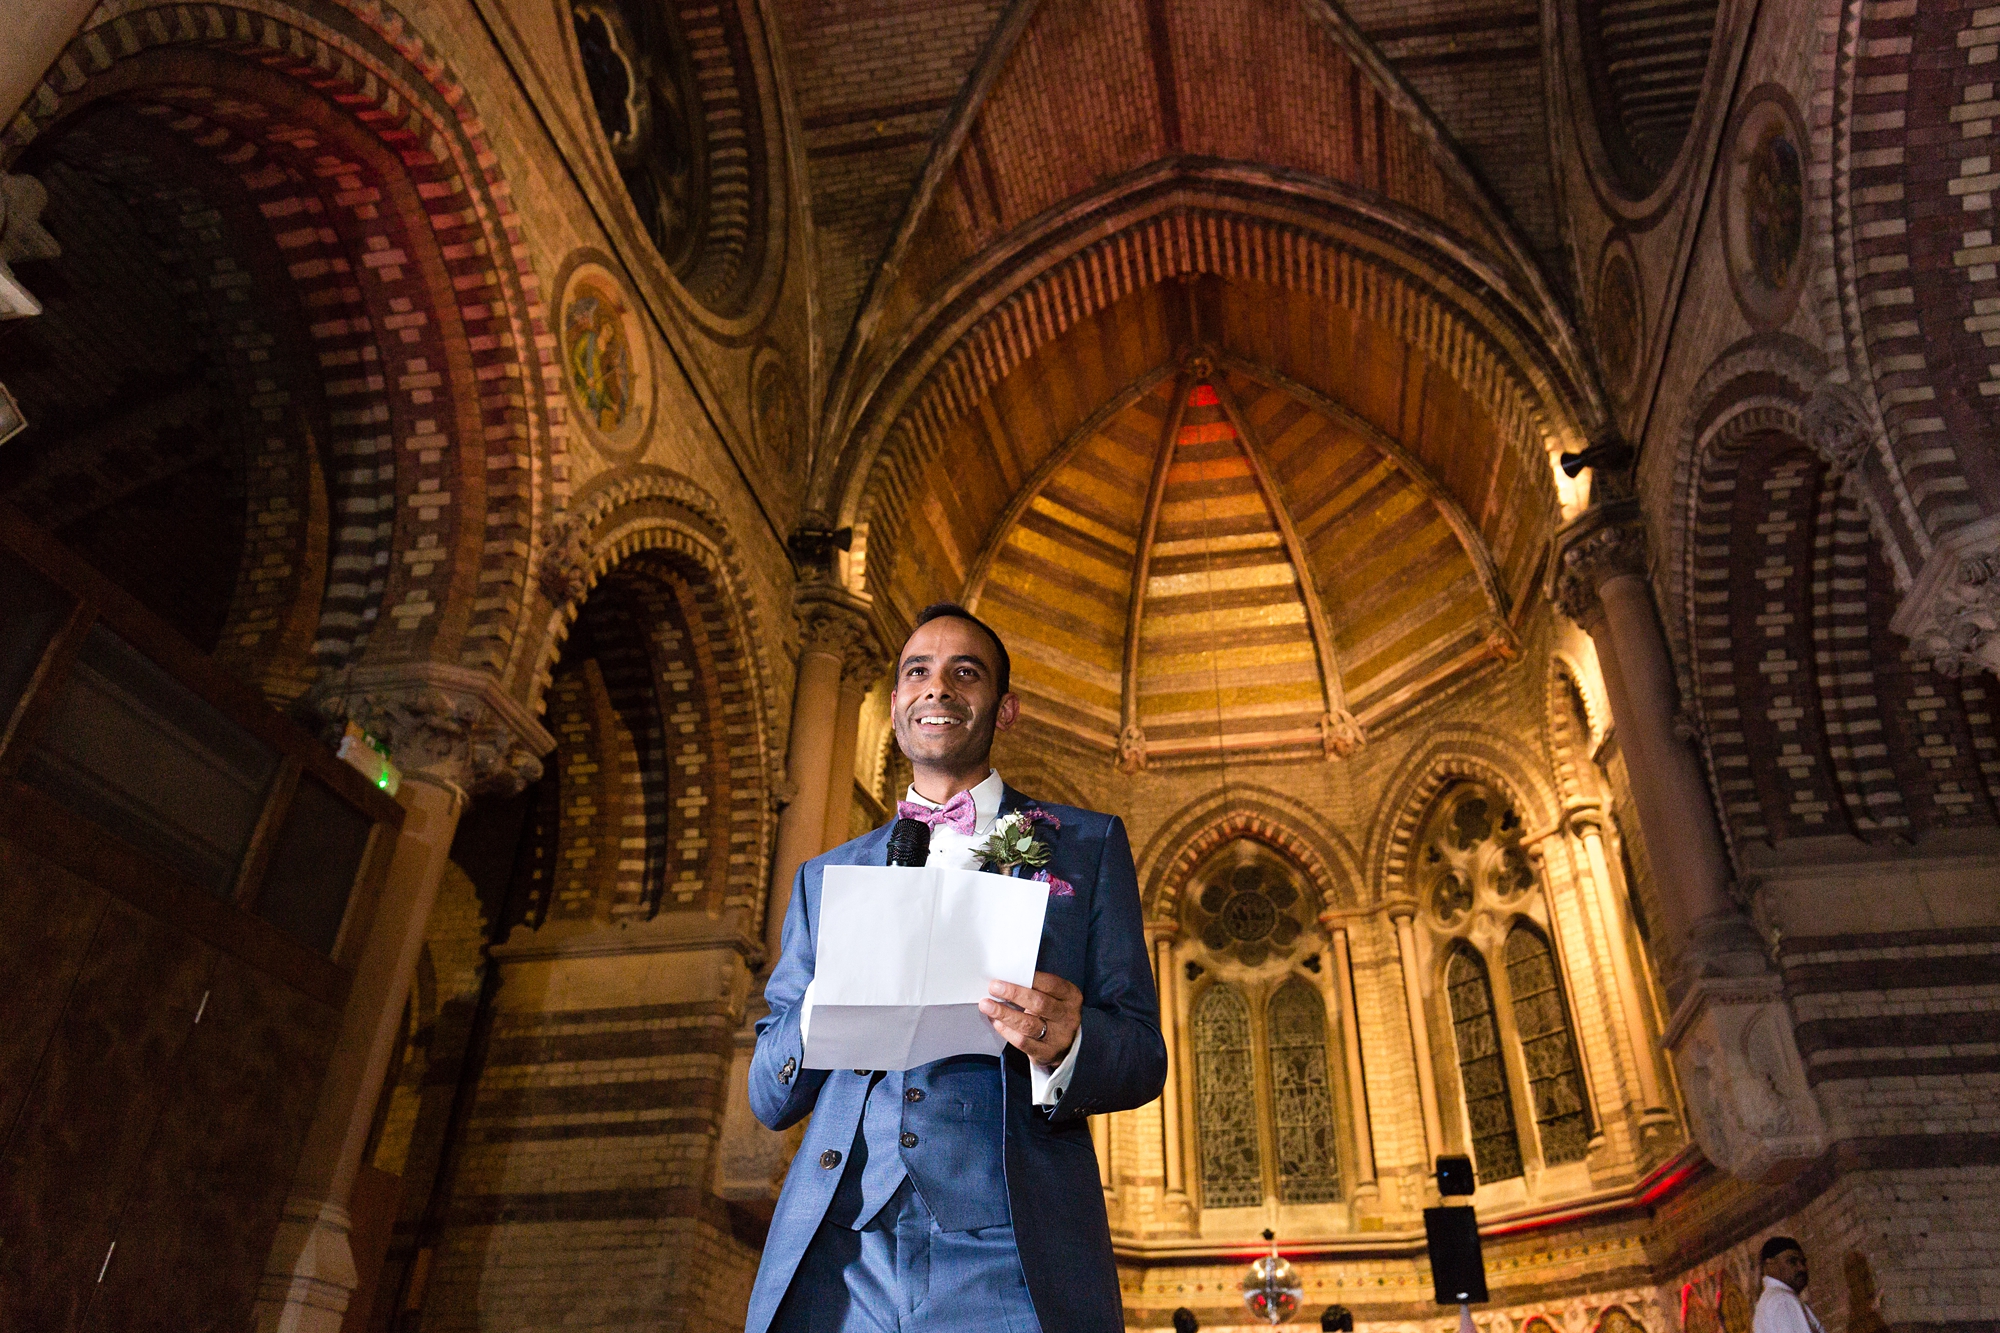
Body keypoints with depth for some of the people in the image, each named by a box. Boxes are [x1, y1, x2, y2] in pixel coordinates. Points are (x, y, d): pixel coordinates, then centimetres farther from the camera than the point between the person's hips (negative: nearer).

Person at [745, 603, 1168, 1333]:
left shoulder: (1087, 845, 10)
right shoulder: (825, 876, 16)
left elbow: (1143, 1059, 4)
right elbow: (768, 1097, 13)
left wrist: (1064, 1046, -18)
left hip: (1008, 1270, -1)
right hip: (837, 1269, 2)